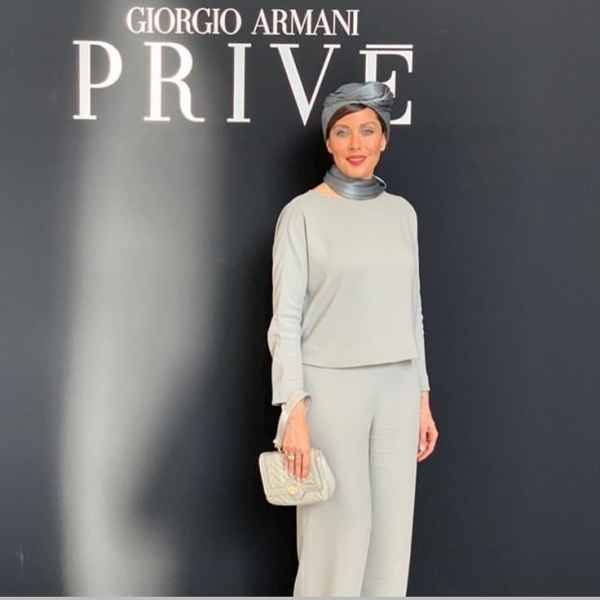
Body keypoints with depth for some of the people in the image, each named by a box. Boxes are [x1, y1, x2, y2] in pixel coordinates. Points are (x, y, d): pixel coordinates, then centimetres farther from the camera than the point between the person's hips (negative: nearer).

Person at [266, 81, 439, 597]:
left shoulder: (401, 212, 9)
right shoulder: (302, 214, -7)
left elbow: (410, 311, 13)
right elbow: (286, 319, -10)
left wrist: (422, 398, 10)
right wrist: (294, 411, -17)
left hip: (395, 388, 5)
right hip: (329, 386, -5)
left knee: (391, 534, 10)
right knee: (336, 535, 0)